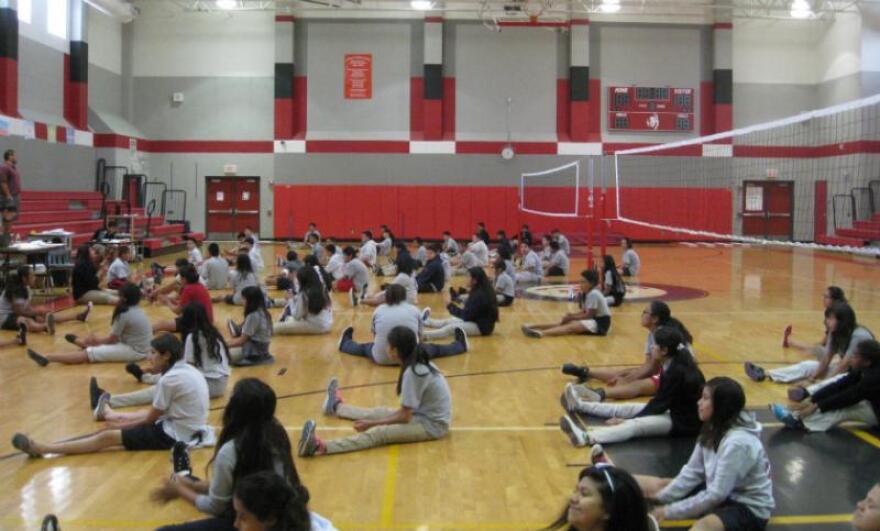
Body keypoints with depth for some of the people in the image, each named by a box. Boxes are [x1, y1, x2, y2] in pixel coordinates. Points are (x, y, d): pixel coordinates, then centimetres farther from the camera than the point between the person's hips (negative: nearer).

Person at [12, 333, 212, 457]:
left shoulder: (169, 380, -20)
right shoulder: (188, 369, 8)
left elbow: (151, 419, -11)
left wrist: (121, 425, 3)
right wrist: (125, 422, 17)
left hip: (174, 435, -9)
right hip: (189, 428, 9)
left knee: (108, 437, -9)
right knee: (147, 413, 35)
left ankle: (41, 449, -10)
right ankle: (109, 414, 67)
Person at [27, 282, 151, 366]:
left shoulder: (124, 314, -17)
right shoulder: (138, 310, 10)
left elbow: (111, 339, -7)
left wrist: (96, 341, 10)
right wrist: (97, 340, 14)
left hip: (134, 351, -9)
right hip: (141, 348, 9)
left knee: (88, 354, -12)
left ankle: (47, 358, -16)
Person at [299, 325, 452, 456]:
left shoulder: (412, 373, -23)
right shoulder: (420, 363, 4)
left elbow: (404, 417, -18)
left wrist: (371, 424, -12)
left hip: (432, 426, -9)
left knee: (379, 434, -24)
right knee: (383, 412, 24)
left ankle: (321, 447, -39)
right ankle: (337, 407, 48)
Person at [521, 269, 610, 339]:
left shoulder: (593, 294, -19)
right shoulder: (586, 294, 11)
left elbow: (589, 315, -17)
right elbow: (585, 311, 13)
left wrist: (572, 317, -9)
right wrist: (571, 315, -4)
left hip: (600, 323, -9)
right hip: (593, 319, 9)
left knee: (571, 327, -26)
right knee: (565, 323, -6)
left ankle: (541, 333, -46)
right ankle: (532, 327, -16)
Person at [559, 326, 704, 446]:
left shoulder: (678, 372, -23)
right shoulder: (671, 366, 5)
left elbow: (661, 404, -19)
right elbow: (659, 401, 6)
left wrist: (627, 420, -16)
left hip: (685, 422, -9)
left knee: (636, 425, -27)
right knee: (628, 409, 10)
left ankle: (586, 438, -43)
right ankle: (580, 405, 19)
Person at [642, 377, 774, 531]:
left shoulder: (738, 442, -28)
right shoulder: (713, 430, -1)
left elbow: (716, 496, -27)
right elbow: (692, 472, 3)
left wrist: (671, 511, -23)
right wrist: (661, 497, -7)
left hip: (750, 508, -9)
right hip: (724, 494, 9)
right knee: (657, 485, 2)